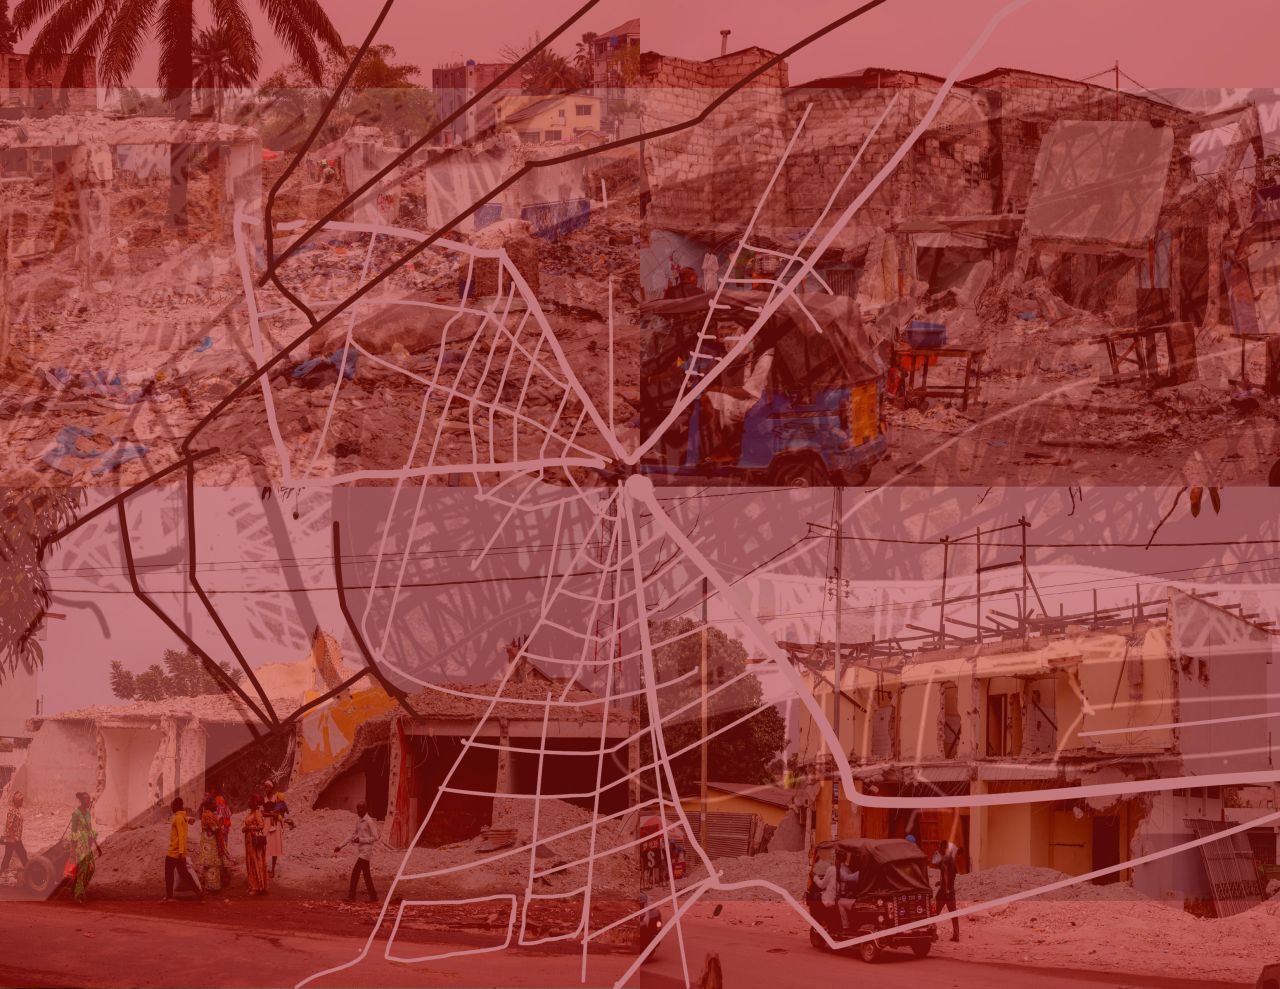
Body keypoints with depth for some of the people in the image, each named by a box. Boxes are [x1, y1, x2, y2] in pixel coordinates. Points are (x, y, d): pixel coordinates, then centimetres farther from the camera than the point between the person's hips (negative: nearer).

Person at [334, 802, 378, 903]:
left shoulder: (369, 822, -12)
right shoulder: (358, 820, 13)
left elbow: (375, 837, -13)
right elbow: (354, 835, 21)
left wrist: (361, 840, -18)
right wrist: (341, 846, 18)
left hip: (365, 850, -8)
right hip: (360, 850, 8)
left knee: (355, 872, -10)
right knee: (366, 874, 8)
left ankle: (351, 895, -5)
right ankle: (373, 896, 12)